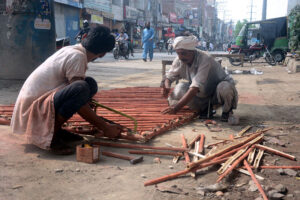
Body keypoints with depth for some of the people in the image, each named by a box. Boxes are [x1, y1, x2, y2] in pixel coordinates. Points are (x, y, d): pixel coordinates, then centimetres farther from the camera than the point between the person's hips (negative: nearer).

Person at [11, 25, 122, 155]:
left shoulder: (71, 50, 9)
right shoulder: (77, 57, -18)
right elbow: (79, 99, -20)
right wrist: (105, 128, -12)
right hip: (34, 109, -9)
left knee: (90, 84, 3)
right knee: (82, 88, -30)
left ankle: (55, 129, 5)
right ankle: (51, 135, -15)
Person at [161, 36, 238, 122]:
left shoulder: (205, 60, -32)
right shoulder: (179, 60, -13)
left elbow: (196, 87, -41)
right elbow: (169, 76, 1)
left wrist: (177, 107, -47)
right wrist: (167, 86, -26)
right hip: (203, 94, 5)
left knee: (225, 88, -40)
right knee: (180, 88, -21)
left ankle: (227, 110, -6)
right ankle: (205, 108, 0)